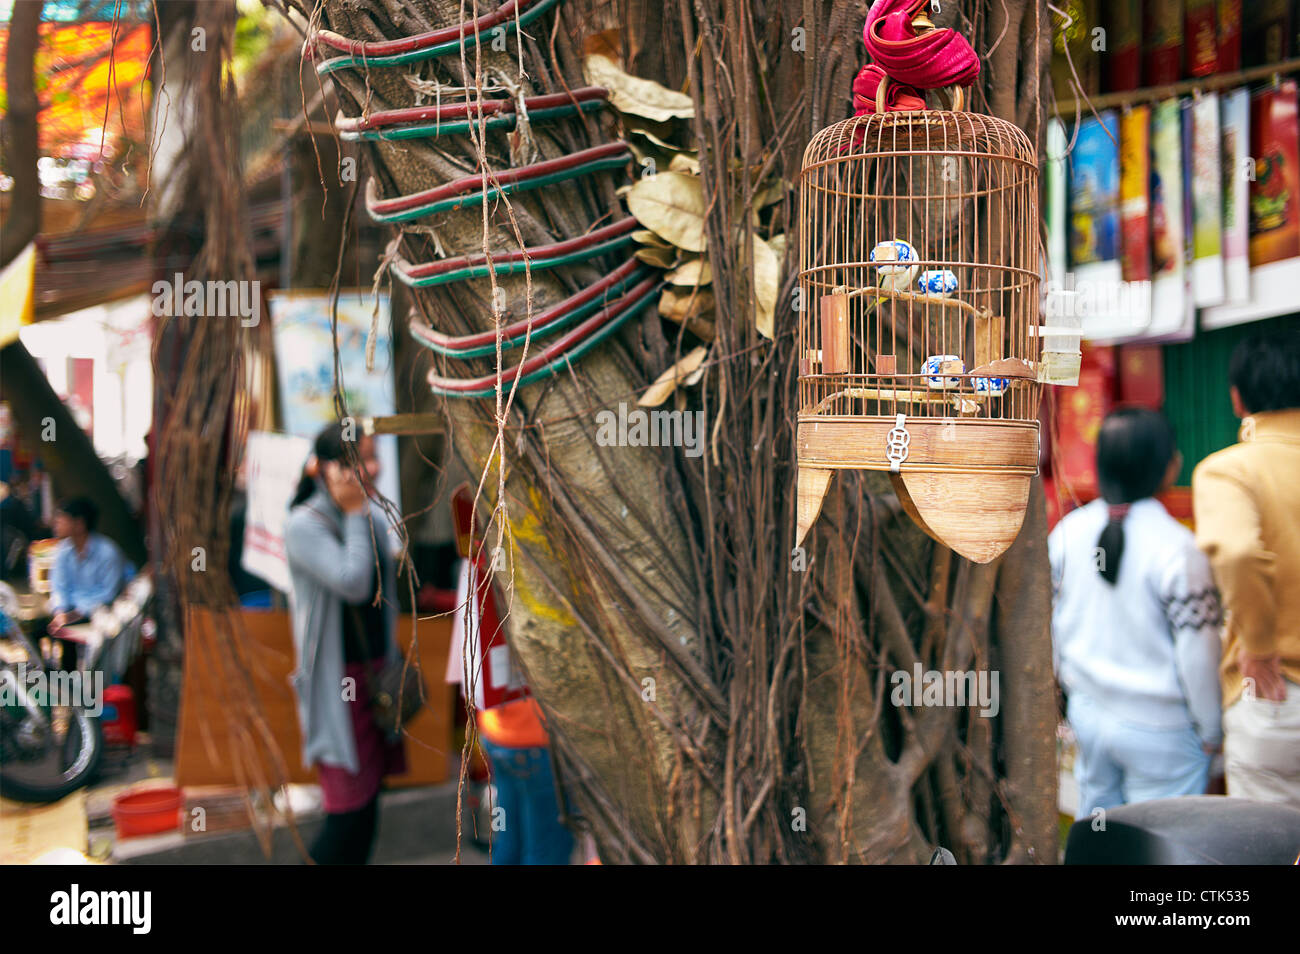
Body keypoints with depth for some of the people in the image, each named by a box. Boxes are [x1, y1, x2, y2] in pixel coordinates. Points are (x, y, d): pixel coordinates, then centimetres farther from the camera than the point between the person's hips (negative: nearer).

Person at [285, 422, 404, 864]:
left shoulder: (374, 521, 11)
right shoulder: (305, 524, -12)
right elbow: (352, 583, -25)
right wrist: (355, 513, -15)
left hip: (374, 678, 8)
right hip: (336, 685, -7)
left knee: (366, 810, 11)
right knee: (350, 815, -9)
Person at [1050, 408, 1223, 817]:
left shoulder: (1068, 531, -4)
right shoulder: (1176, 548, -20)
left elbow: (1052, 622, 7)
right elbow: (1198, 650, -15)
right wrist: (1211, 730, -2)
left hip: (1088, 710, 6)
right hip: (1159, 729, -5)